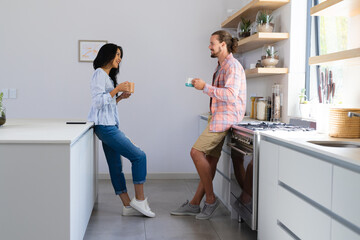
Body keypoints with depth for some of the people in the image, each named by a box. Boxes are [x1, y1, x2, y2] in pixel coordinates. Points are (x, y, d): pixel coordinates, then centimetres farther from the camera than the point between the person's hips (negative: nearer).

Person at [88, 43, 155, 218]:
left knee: (116, 168, 8)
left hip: (110, 126, 10)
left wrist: (120, 97, 9)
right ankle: (140, 199, -4)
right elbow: (97, 101, -17)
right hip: (105, 126, -10)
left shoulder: (107, 76, 21)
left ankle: (128, 206, 11)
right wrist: (117, 89, -15)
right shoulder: (99, 73, -8)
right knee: (139, 156, -10)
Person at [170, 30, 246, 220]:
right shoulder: (222, 66, 20)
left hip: (225, 118, -10)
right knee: (210, 160, 7)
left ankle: (210, 199, -5)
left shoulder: (232, 66, -11)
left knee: (196, 152, -15)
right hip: (219, 118, 10)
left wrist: (205, 87, -19)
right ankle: (194, 204, 10)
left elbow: (230, 95, -24)